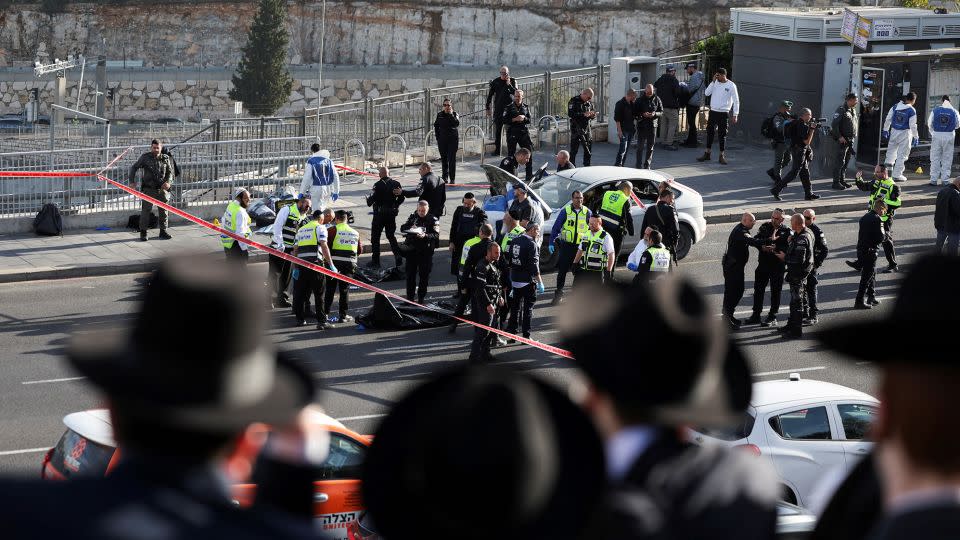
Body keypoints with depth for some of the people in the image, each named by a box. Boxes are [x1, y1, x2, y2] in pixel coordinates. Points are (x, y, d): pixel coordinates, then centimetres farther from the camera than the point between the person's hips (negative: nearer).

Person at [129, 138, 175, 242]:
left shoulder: (166, 158, 6)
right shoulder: (145, 157, 0)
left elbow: (170, 172, 8)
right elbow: (134, 168, 7)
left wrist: (168, 182, -12)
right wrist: (132, 181, -2)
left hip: (162, 188, 3)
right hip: (148, 189, -3)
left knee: (163, 210, 7)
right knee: (145, 210, -5)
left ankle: (163, 231, 18)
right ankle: (143, 232, 2)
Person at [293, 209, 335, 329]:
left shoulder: (301, 230, 23)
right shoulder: (320, 228, 3)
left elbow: (295, 250, 20)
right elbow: (324, 247, -9)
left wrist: (295, 268, 23)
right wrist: (331, 264, -11)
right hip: (315, 261, -6)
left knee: (301, 292, 14)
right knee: (319, 293, -4)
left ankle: (300, 319, 21)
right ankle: (321, 321, -8)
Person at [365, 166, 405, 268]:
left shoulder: (378, 185, -16)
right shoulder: (396, 184, -1)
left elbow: (372, 198, -18)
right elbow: (401, 198, 4)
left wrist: (368, 199, 5)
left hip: (380, 214, -5)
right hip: (392, 214, 5)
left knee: (375, 237, 7)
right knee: (391, 236, 18)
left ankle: (375, 261, 8)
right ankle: (398, 257, 6)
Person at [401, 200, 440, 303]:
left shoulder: (433, 220, -6)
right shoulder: (413, 217, 7)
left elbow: (436, 235, -16)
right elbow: (402, 228, 3)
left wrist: (425, 236, -34)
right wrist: (410, 228, -18)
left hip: (426, 251, -3)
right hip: (412, 249, 3)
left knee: (424, 275, 4)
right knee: (410, 274, 9)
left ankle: (421, 298, 14)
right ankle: (409, 297, 21)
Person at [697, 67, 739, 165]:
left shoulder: (731, 86, -7)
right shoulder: (715, 83, 2)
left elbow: (736, 101, -3)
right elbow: (707, 93, -7)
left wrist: (735, 115, -8)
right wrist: (713, 81, -14)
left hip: (724, 113, -4)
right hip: (713, 112, 4)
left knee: (722, 135, -1)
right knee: (710, 132, 9)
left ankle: (722, 155, 7)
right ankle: (707, 154, 18)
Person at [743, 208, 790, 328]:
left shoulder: (786, 231, -7)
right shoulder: (765, 226, 4)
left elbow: (787, 248, -16)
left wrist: (774, 248, -28)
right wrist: (762, 247, -21)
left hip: (777, 265, -4)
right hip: (763, 264, 4)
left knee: (775, 292, 4)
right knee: (758, 290, 10)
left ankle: (772, 317, 13)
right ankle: (756, 316, 21)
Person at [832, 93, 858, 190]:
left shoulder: (853, 110, 15)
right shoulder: (841, 110, -12)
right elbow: (834, 125, -17)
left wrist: (854, 136, 14)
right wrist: (839, 137, -20)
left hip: (850, 141, 8)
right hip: (843, 140, -8)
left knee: (846, 162, 12)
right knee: (840, 162, -9)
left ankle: (842, 180, 19)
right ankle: (836, 182, -7)